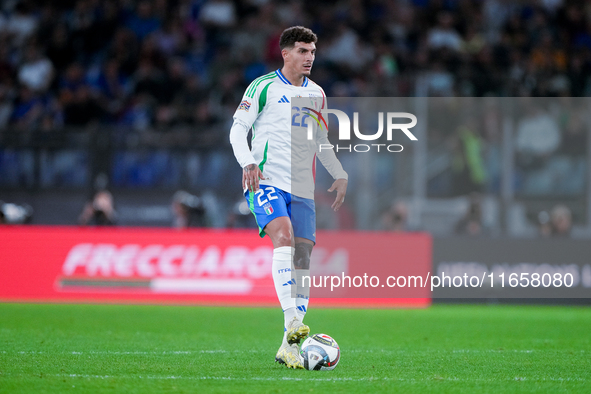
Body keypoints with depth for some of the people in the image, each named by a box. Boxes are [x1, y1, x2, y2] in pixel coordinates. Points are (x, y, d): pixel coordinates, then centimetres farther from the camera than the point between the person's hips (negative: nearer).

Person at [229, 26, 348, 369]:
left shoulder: (317, 94, 18)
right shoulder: (264, 87, 2)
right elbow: (238, 129, -1)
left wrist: (341, 174, 14)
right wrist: (248, 163, -19)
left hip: (302, 187, 5)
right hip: (266, 181, -5)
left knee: (302, 257, -4)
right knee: (284, 238, -29)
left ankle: (290, 347, 0)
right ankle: (292, 321, -39)